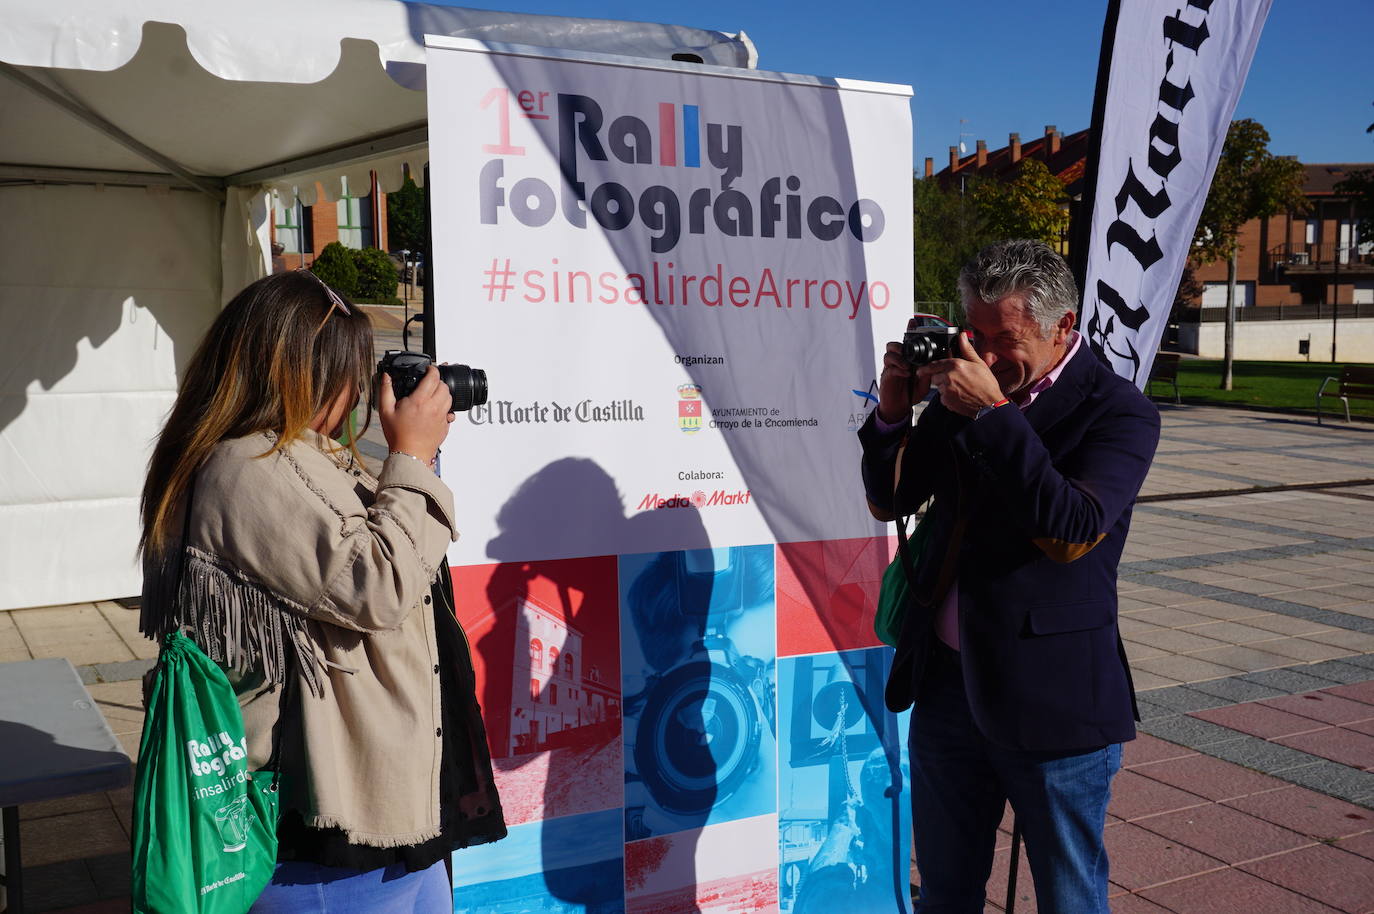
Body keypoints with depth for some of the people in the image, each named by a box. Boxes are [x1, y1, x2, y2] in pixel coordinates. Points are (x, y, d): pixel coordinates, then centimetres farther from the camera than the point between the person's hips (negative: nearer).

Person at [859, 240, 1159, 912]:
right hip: (945, 685, 5)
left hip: (1051, 701, -5)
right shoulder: (961, 392, 5)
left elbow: (1071, 531, -25)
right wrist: (893, 411, -6)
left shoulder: (1119, 414, -10)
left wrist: (992, 413, -25)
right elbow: (888, 501, 11)